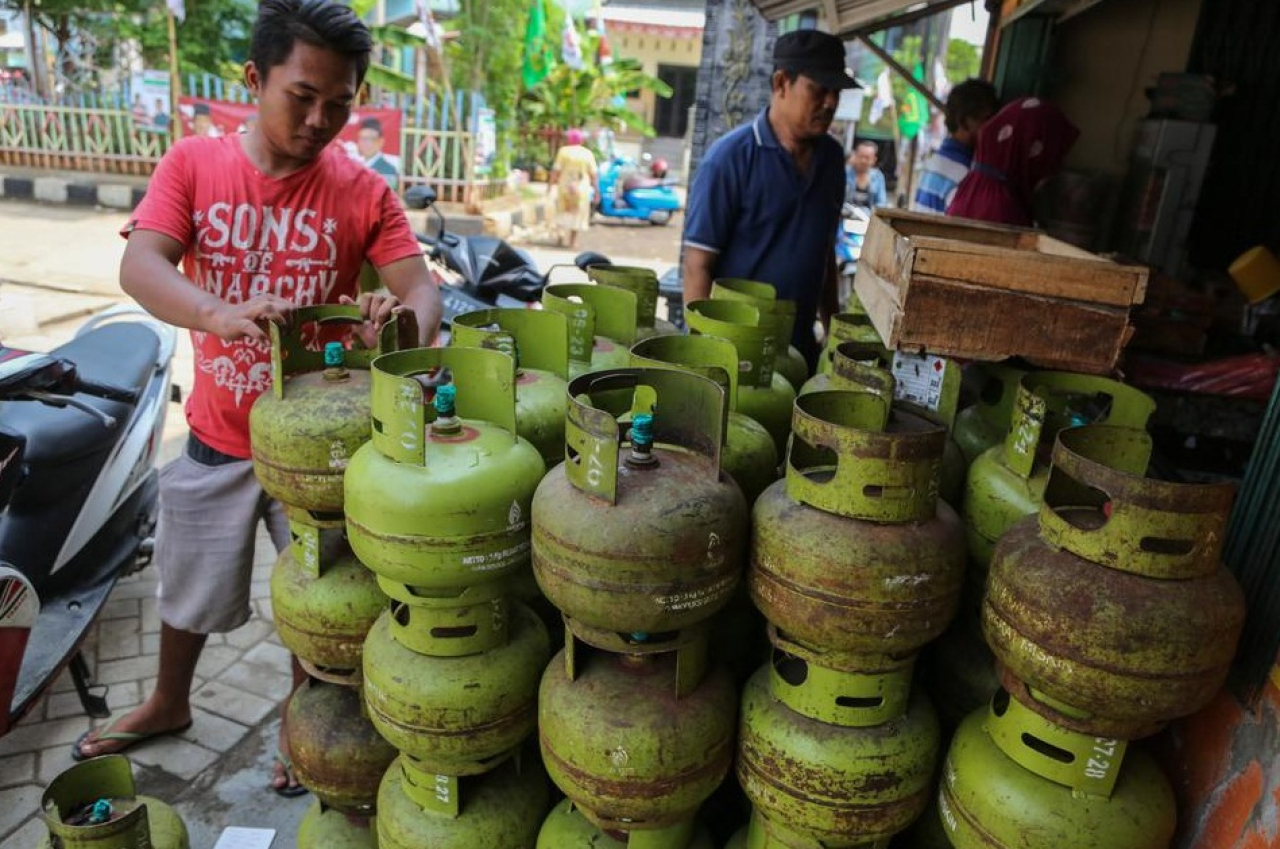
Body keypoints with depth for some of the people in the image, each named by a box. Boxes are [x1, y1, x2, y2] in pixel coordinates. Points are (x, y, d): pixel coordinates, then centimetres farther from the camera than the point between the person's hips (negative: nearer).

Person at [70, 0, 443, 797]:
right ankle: (169, 703, 50)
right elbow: (139, 265, -19)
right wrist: (222, 315, -39)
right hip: (219, 434, 2)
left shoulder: (363, 191, -9)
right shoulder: (192, 164, -7)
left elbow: (421, 288, -15)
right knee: (190, 585, 22)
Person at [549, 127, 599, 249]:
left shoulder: (563, 151, -5)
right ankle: (572, 241, 8)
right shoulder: (588, 153, -1)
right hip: (581, 189, 0)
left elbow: (556, 170, -9)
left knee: (563, 212, 15)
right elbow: (594, 173, -2)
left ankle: (561, 237, 5)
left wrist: (552, 182, 0)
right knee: (578, 214, 9)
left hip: (564, 187, 0)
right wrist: (596, 189, 4)